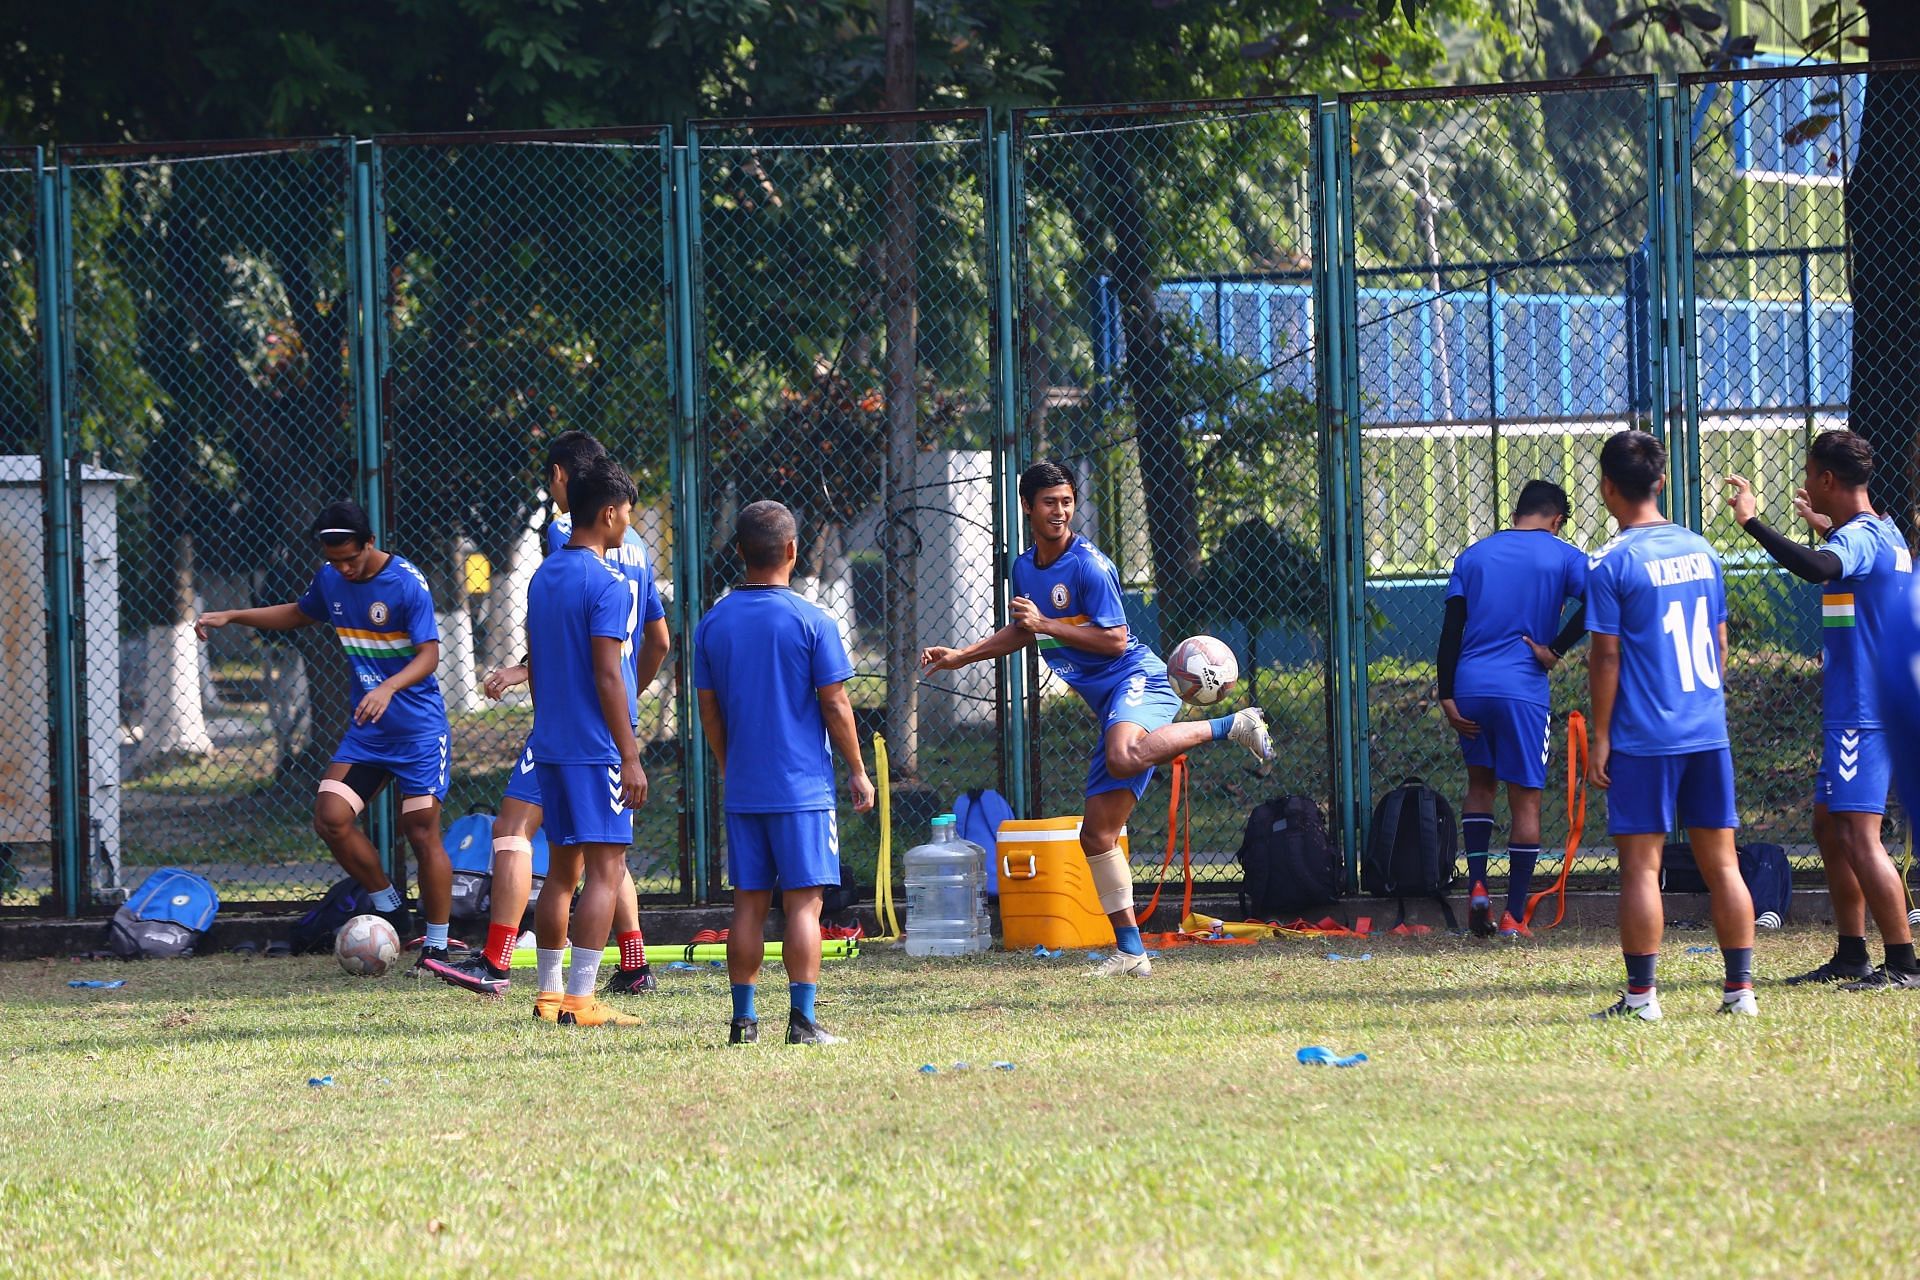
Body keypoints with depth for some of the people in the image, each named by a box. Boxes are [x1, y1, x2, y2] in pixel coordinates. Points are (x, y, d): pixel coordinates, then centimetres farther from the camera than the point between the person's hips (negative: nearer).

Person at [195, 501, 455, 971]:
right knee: (331, 817, -9)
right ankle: (390, 910, 7)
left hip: (418, 727, -6)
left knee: (422, 831, -7)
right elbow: (298, 614, 26)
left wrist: (389, 688, -38)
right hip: (365, 728, 6)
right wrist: (231, 617, 19)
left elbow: (429, 654, -20)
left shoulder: (407, 583, -16)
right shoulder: (330, 580, 5)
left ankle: (436, 946, 2)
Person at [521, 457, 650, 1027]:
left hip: (552, 745, 8)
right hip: (597, 747, -8)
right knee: (606, 869, -7)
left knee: (562, 869, 13)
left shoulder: (543, 577, 12)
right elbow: (607, 676, -17)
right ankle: (580, 999, -11)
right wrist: (630, 757, -15)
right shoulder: (606, 583, -13)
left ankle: (549, 993, 15)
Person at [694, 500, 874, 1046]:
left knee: (748, 903, 9)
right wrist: (857, 771, 4)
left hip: (742, 790, 4)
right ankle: (803, 1018, -9)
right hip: (803, 787, -4)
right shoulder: (811, 621, -8)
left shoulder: (713, 622, 4)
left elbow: (708, 709, 10)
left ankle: (743, 1018, 9)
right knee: (804, 902, -3)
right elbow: (834, 704, -6)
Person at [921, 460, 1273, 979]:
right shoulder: (1024, 567, 14)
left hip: (1137, 682, -8)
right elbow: (1022, 632, 32)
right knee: (1097, 834, 6)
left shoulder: (1089, 565, -11)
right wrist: (959, 657, 27)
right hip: (1109, 704, 8)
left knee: (1124, 758, -42)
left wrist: (1047, 624, -17)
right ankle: (1130, 952, 12)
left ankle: (1231, 725, -25)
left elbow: (1115, 639, -15)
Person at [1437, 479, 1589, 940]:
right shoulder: (1562, 556, 3)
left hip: (1469, 686, 3)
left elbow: (1451, 629, 6)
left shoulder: (1473, 555, 13)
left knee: (1480, 782, 23)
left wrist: (1447, 696, 3)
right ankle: (1514, 916, 2)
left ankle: (1476, 886, 7)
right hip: (1523, 690, -3)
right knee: (1525, 798, 4)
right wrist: (1554, 651, -7)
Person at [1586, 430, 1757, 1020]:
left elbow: (1607, 657, -9)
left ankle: (1641, 995, -1)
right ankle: (1740, 988, 8)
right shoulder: (1701, 551, 9)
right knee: (1722, 862, 8)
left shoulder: (1610, 563, -9)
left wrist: (1600, 737, -3)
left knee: (1641, 865, -2)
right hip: (1708, 730, 5)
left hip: (1643, 735, -5)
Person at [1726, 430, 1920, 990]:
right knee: (1830, 827, 16)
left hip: (1862, 715, -10)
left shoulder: (1856, 538, -16)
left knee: (1858, 835, -13)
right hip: (1855, 711, 10)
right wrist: (1826, 526, 43)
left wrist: (1752, 521, -36)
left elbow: (1817, 568, -40)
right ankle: (1852, 955, 21)